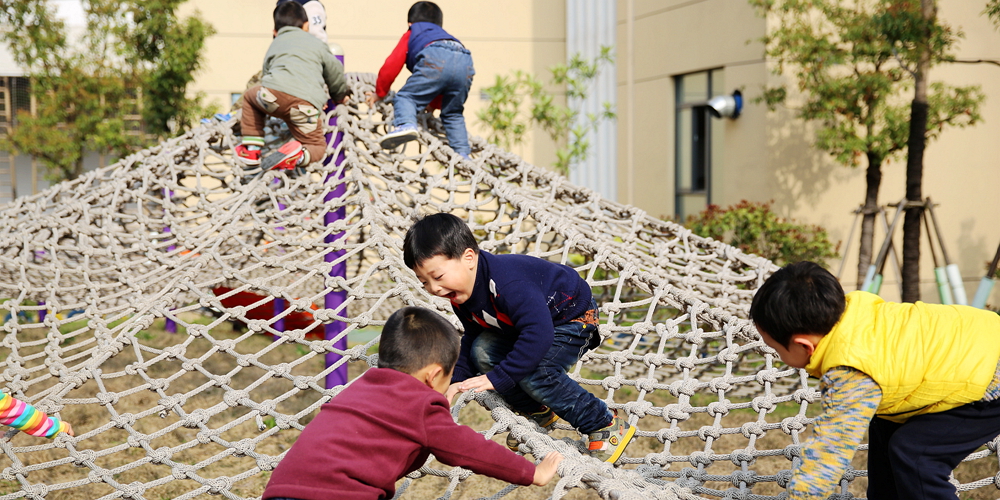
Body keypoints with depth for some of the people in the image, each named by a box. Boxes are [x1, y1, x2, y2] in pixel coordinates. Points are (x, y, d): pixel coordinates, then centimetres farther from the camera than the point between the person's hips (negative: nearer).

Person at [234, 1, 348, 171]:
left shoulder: (274, 45, 32)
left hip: (273, 94, 1)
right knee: (318, 147, 18)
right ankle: (299, 154, -18)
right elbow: (335, 72, 33)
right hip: (306, 105, -1)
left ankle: (251, 150, 27)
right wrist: (340, 96, 53)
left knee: (250, 95, 35)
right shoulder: (316, 43, 28)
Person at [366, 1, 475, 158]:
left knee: (406, 96, 2)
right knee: (453, 114, 20)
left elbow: (391, 66, 24)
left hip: (435, 60, -5)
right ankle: (463, 154, 12)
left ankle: (406, 124, -27)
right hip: (466, 62, 5)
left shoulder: (411, 34, 33)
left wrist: (379, 94, 36)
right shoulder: (444, 34, 47)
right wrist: (436, 103, 55)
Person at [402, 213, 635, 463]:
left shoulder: (507, 283, -40)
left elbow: (538, 334, -45)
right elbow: (472, 337, 5)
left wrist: (497, 378, -41)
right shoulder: (460, 296, -10)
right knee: (482, 350, -10)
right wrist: (458, 379, -9)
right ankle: (538, 412, 10)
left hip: (574, 316, -9)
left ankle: (608, 426, -14)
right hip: (530, 319, 9)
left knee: (533, 372, -29)